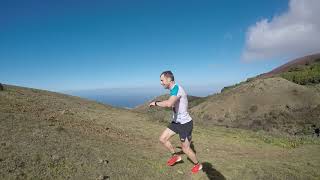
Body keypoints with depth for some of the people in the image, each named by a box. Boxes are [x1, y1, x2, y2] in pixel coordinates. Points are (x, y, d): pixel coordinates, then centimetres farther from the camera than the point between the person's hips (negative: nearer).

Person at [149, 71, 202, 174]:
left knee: (185, 149, 7)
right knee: (162, 139, 6)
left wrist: (156, 103, -27)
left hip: (185, 123, -9)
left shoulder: (177, 88, -26)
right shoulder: (174, 90, 5)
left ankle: (198, 165, 35)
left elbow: (169, 104, -43)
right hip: (176, 122, 9)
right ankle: (175, 156, 28)